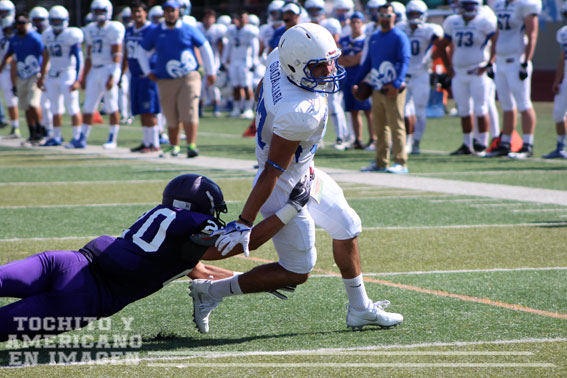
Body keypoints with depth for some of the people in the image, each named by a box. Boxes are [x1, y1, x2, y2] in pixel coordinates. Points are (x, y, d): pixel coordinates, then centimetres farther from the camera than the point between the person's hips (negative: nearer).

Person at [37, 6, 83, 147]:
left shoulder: (71, 35, -10)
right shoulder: (48, 36, 11)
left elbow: (79, 59, -11)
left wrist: (77, 80, -17)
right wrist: (42, 77, 22)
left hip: (68, 74, -7)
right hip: (53, 75, 7)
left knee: (73, 108, -7)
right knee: (56, 108, 12)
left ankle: (77, 137, -5)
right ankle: (56, 137, 20)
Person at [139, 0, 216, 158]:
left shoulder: (188, 30, 3)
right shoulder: (155, 32, 7)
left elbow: (205, 48, 11)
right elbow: (142, 51, 18)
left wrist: (210, 72, 11)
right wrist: (148, 72, 9)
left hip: (189, 78, -2)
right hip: (166, 81, 2)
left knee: (189, 113, -13)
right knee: (171, 117, 3)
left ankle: (191, 145, -13)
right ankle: (174, 146, 20)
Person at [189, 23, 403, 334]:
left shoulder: (278, 57, -13)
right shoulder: (300, 114, -36)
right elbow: (272, 172, -31)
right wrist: (244, 223, -25)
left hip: (304, 174, 10)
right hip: (286, 186, -10)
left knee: (346, 228, 24)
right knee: (296, 273, 3)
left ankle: (360, 310, 39)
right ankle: (211, 291, 10)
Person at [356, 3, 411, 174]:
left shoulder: (399, 37, -5)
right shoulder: (373, 38, 17)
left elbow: (404, 62, -13)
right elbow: (367, 63, 24)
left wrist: (397, 84, -25)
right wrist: (357, 82, 16)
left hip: (393, 89, -7)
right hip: (377, 89, 7)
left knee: (396, 126, -8)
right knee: (379, 128, 10)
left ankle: (401, 162, -7)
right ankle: (381, 162, 17)